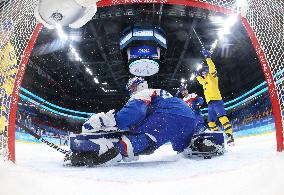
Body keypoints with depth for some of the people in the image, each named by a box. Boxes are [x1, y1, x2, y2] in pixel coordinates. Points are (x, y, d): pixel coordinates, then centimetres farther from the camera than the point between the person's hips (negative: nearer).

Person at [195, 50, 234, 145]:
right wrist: (198, 75, 47)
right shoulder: (205, 81, 29)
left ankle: (230, 135, -32)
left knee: (222, 117, -24)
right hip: (210, 103, 9)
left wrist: (208, 58, -13)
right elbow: (200, 80, 53)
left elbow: (212, 68, -10)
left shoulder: (212, 76, 8)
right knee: (211, 123, 4)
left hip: (216, 100, -9)